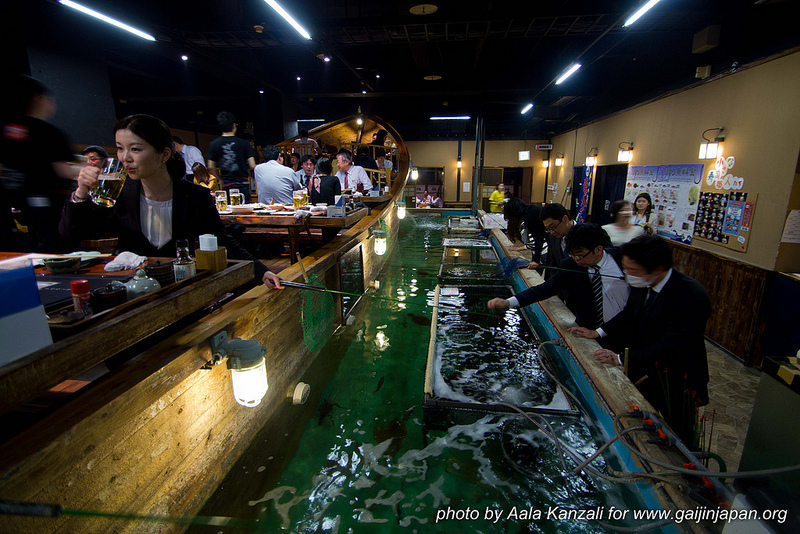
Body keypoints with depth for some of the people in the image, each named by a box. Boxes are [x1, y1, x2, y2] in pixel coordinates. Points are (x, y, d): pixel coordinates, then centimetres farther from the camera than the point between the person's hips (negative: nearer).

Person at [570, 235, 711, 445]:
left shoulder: (693, 297, -29)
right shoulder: (642, 284, -11)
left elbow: (670, 346, -29)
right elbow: (630, 314, 8)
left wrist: (622, 358, -28)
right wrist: (598, 332, -3)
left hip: (676, 382, -5)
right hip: (644, 371, 6)